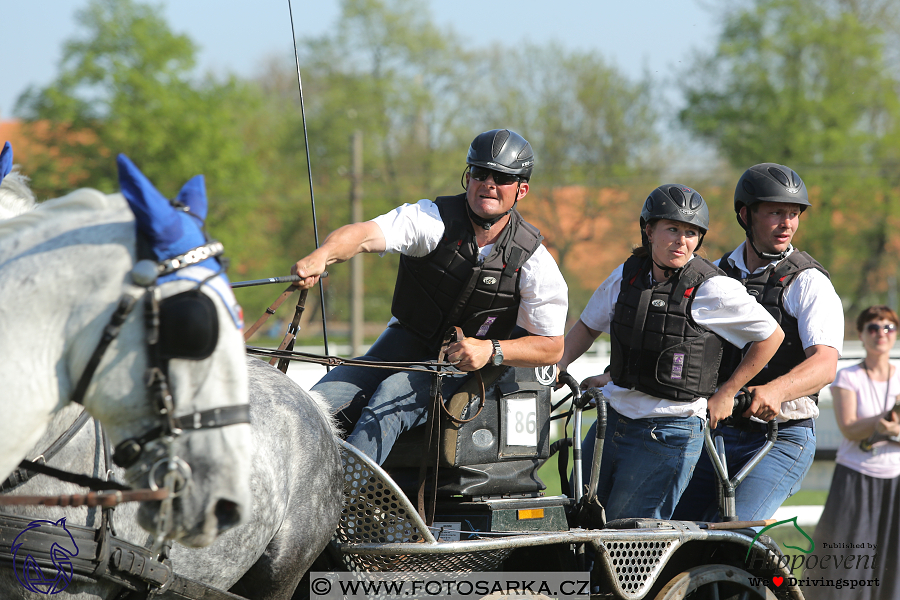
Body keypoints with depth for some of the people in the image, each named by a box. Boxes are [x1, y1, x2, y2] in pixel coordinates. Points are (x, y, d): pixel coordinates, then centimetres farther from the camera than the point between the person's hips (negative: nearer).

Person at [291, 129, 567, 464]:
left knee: (392, 396, -33)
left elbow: (552, 347, -4)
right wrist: (322, 256, -51)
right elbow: (365, 235, -28)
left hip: (462, 365, -2)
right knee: (318, 403, -20)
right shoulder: (434, 219, -11)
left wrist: (491, 350, -22)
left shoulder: (534, 262, -7)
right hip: (403, 345, 2)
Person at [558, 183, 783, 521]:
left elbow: (771, 336, -2)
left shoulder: (712, 288, -10)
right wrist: (555, 367, 6)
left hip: (669, 433, -6)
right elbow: (588, 326, 22)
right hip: (612, 419, 6)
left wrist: (726, 394, 1)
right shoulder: (627, 275, 6)